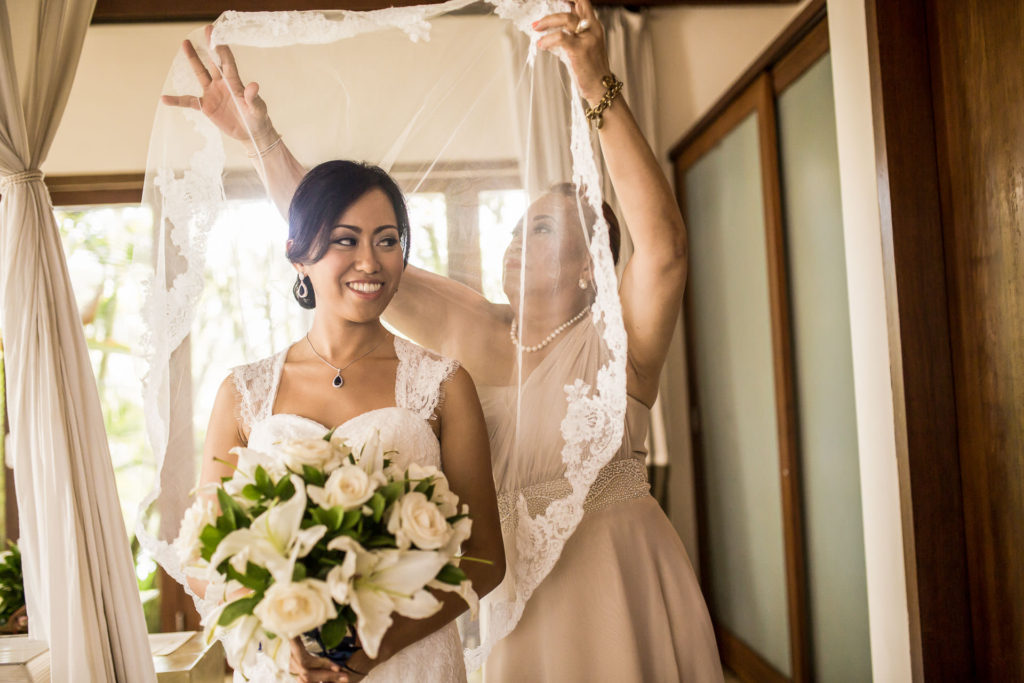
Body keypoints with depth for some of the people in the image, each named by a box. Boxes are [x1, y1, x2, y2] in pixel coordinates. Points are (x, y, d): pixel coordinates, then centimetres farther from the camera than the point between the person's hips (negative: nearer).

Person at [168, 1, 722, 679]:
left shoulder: (613, 339, -8)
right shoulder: (468, 329, 3)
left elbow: (664, 242, -27)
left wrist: (599, 90, -36)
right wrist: (261, 137, -6)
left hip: (611, 584, -3)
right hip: (492, 590, 4)